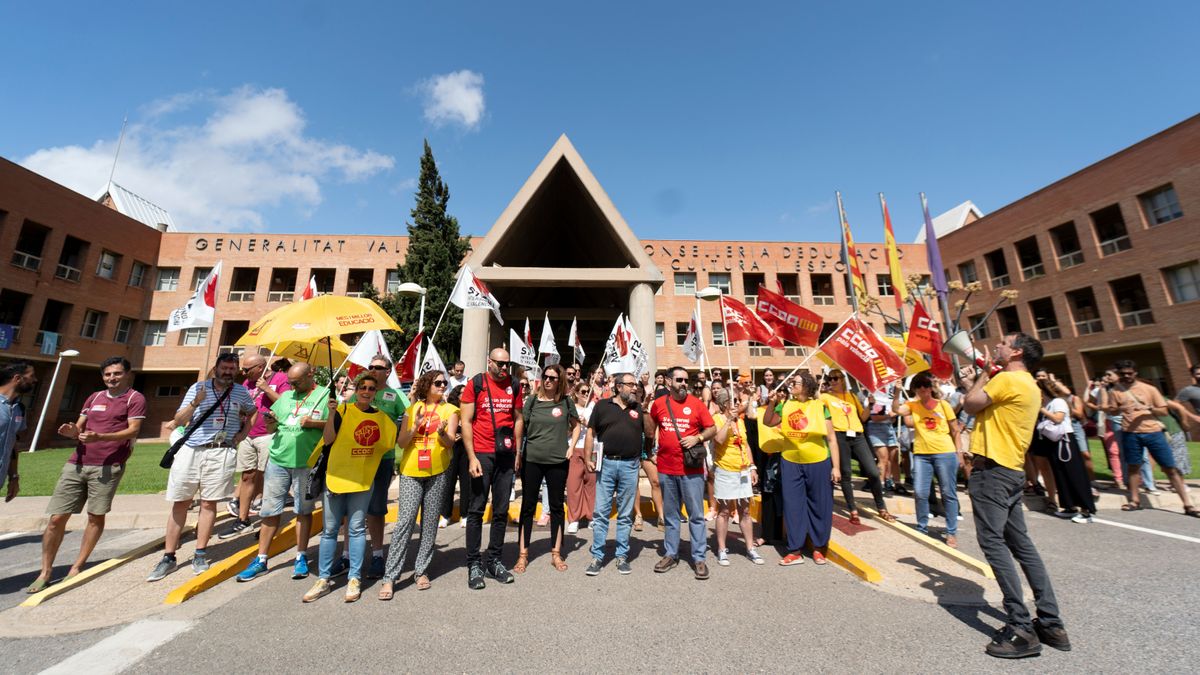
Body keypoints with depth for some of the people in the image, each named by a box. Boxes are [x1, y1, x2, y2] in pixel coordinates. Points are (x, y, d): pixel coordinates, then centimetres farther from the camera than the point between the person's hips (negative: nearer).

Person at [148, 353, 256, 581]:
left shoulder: (241, 391, 7)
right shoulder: (198, 387, 4)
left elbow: (252, 412, 22)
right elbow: (178, 421, 0)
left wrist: (243, 434, 8)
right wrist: (195, 404, -18)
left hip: (221, 453, 0)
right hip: (190, 449, 1)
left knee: (208, 503, 4)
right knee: (180, 503, 5)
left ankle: (200, 555, 14)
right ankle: (168, 557, 16)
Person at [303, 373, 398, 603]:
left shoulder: (381, 417, 3)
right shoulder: (343, 410, -4)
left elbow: (391, 443, 11)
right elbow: (327, 439, -13)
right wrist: (331, 412, -23)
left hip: (363, 480, 1)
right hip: (336, 476, 0)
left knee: (356, 528, 4)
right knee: (330, 530, 10)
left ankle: (355, 579, 15)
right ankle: (324, 579, 24)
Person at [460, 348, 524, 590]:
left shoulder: (514, 386, 6)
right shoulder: (475, 384, -4)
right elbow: (466, 422, -6)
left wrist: (518, 452, 7)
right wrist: (472, 457, -11)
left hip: (506, 455, 4)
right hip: (482, 454, -3)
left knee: (501, 511, 11)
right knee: (477, 510, 5)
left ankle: (494, 560, 26)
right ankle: (473, 563, 20)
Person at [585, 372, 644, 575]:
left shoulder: (639, 408, 8)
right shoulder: (602, 406, 2)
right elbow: (591, 433, 4)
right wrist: (588, 458, -3)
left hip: (630, 466, 2)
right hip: (606, 464, -1)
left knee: (625, 515, 11)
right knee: (600, 513, 5)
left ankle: (622, 556, 24)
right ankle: (597, 556, 17)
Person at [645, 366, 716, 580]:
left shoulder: (696, 403, -2)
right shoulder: (658, 403, 2)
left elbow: (712, 429, 1)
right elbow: (650, 433, 10)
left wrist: (698, 437, -16)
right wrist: (645, 410, -2)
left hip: (691, 469, -2)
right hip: (666, 469, 2)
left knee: (696, 515, 6)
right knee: (670, 514, 16)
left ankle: (699, 558, 19)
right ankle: (670, 554, 30)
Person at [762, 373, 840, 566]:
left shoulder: (820, 406, -6)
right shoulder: (785, 405, 2)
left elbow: (831, 438, -3)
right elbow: (767, 422, 7)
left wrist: (836, 466, -5)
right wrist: (773, 402, -6)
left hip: (818, 463, -2)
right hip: (790, 463, 3)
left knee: (819, 506, 10)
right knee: (793, 507, 7)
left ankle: (818, 548, 29)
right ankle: (795, 551, 18)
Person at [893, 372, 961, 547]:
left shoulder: (944, 404, 2)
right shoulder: (912, 405, 4)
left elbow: (955, 430, 7)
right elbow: (897, 410, -16)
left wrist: (957, 452, 3)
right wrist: (897, 392, -22)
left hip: (945, 453, -1)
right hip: (921, 454, 1)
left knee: (948, 493, 6)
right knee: (920, 493, 2)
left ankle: (952, 532, 18)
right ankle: (922, 528, 17)